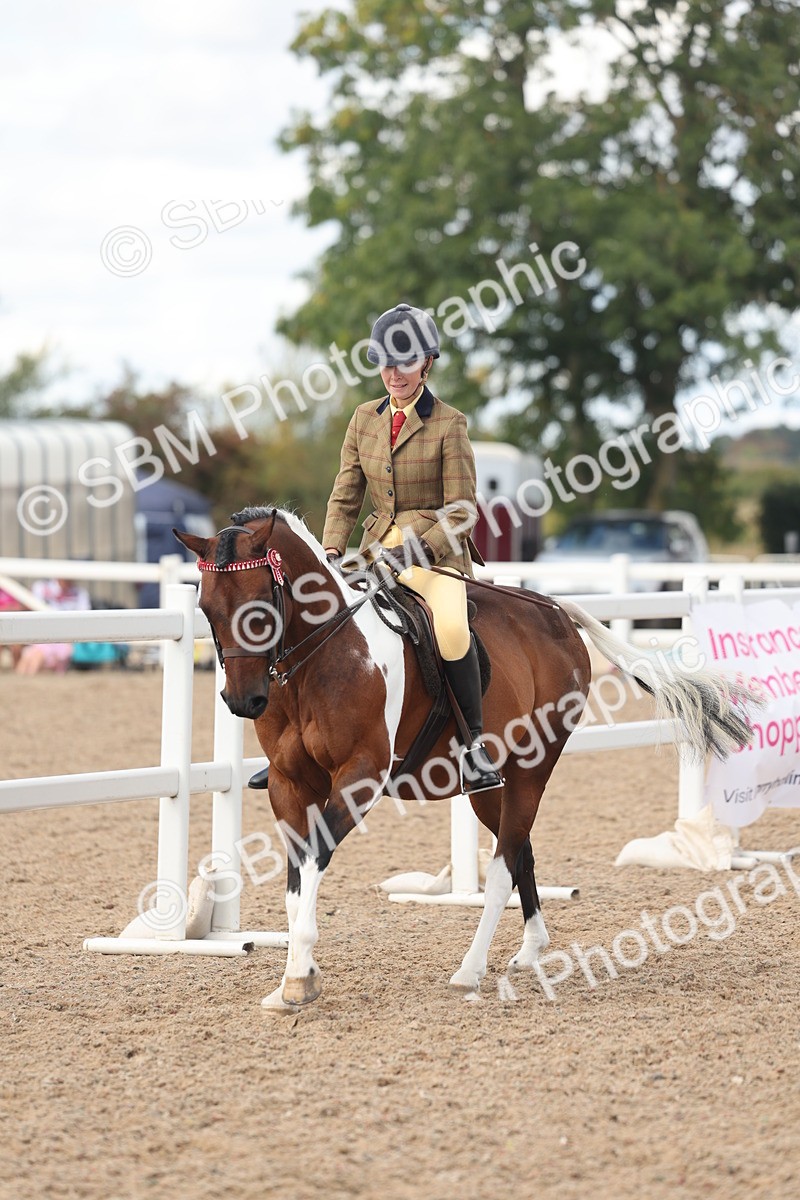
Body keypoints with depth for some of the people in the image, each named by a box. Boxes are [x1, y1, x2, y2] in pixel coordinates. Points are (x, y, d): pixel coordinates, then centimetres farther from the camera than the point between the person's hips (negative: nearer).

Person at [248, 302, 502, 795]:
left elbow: (461, 512, -8)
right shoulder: (365, 419, 8)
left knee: (450, 627, -34)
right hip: (378, 549, 6)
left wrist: (416, 552, -20)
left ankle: (475, 745, -23)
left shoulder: (449, 425, -7)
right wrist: (331, 554, -4)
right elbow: (345, 498, 11)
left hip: (437, 550, -6)